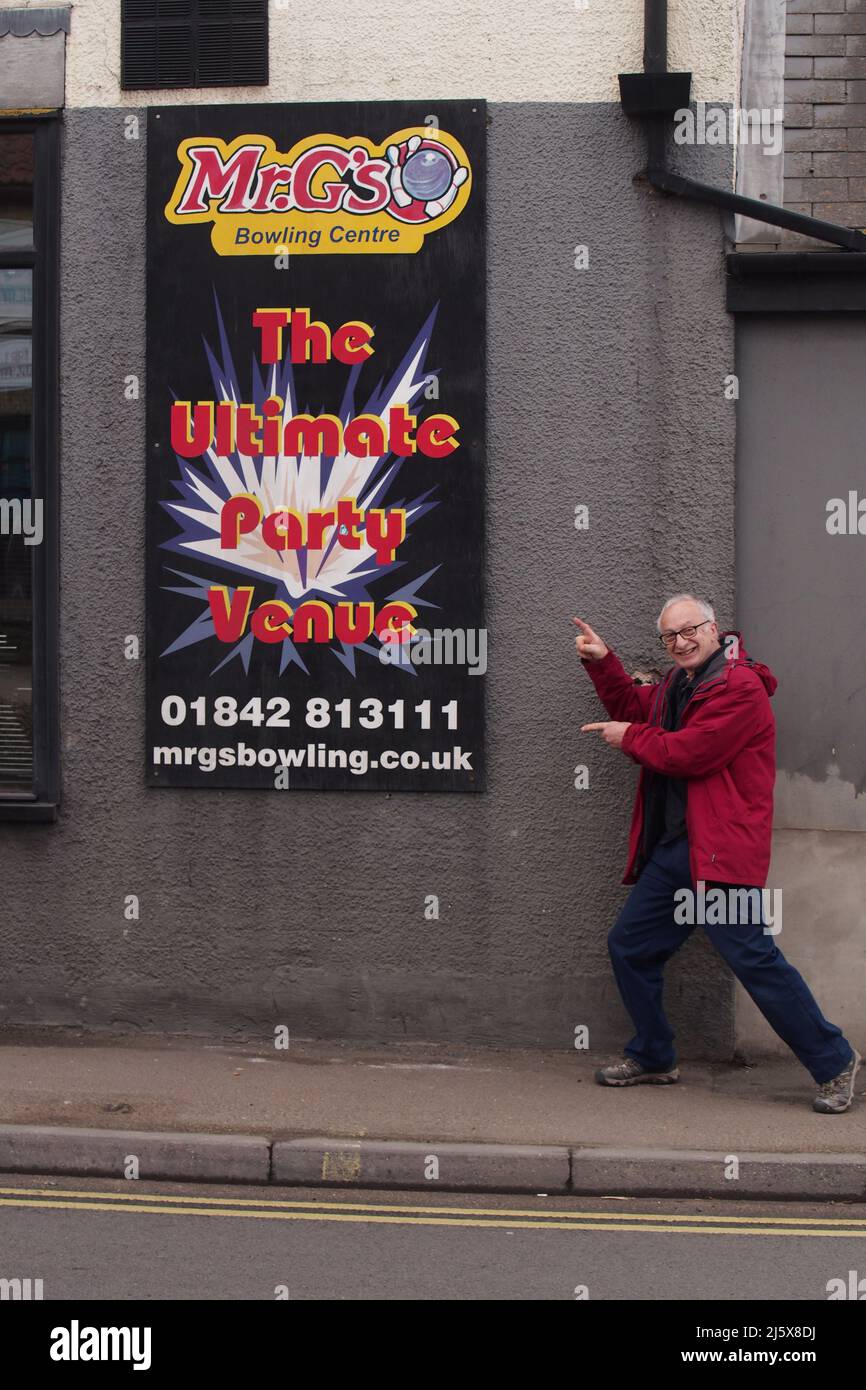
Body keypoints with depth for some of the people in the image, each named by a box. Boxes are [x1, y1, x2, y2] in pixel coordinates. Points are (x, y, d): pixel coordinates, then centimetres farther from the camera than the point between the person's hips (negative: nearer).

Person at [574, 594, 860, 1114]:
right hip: (670, 851, 10)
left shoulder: (739, 687, -14)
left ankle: (834, 1062, -1)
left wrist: (628, 737, -2)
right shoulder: (680, 683, 17)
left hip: (719, 852, -9)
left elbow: (687, 753, -19)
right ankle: (654, 1058, 27)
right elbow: (636, 709, 34)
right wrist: (602, 662, 20)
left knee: (754, 959, -13)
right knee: (630, 948, 12)